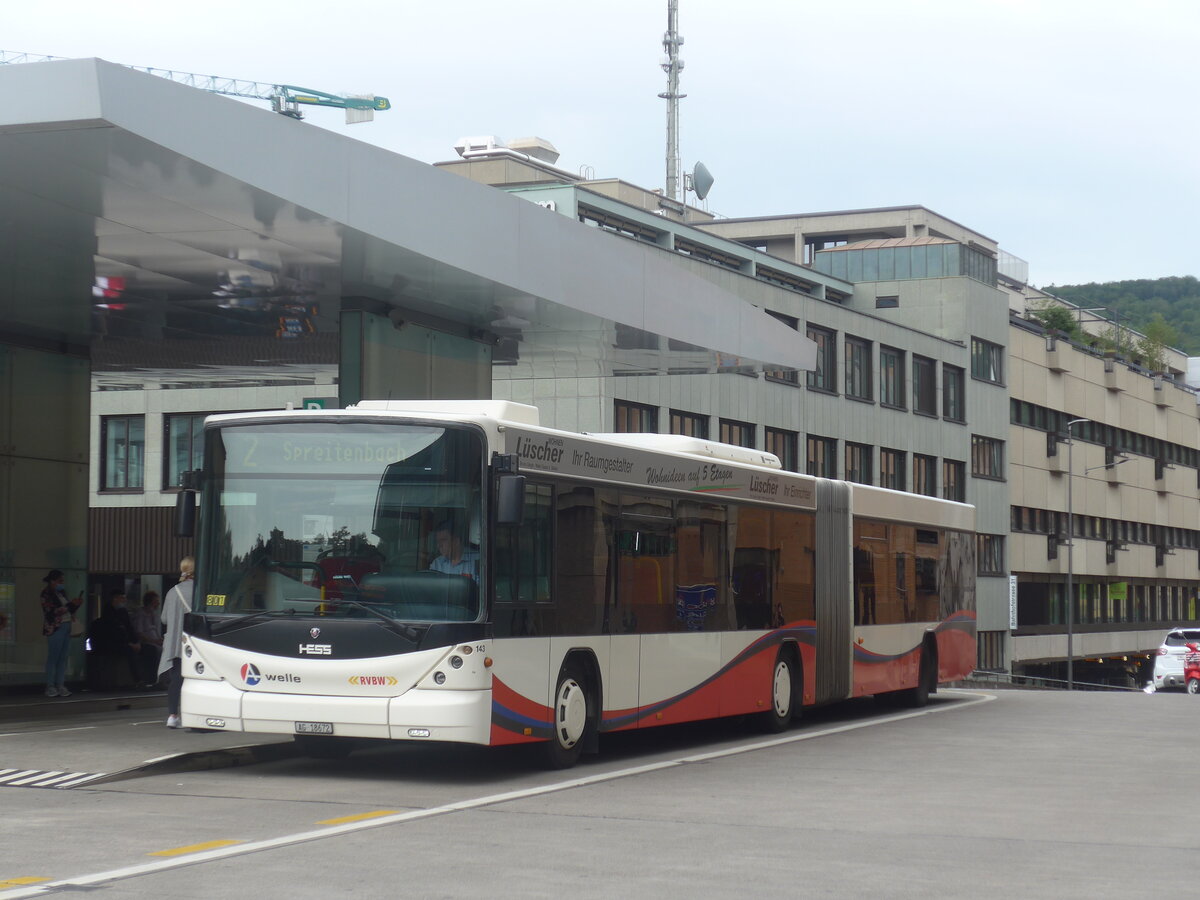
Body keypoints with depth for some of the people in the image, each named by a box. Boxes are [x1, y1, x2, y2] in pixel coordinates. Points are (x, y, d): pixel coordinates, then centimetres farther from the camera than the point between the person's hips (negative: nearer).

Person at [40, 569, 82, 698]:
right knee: (53, 658, -6)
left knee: (62, 658, 4)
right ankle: (50, 687, -3)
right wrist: (71, 604, -16)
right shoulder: (47, 593, -6)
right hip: (55, 628, -7)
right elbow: (53, 611, -16)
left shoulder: (60, 592, 17)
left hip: (66, 628, 7)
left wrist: (77, 604, 6)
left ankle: (60, 686, 5)